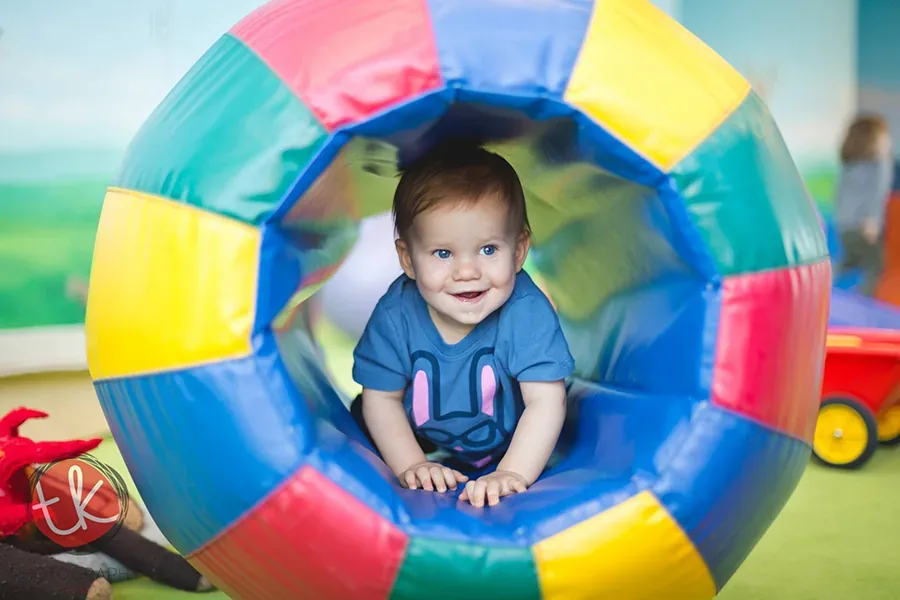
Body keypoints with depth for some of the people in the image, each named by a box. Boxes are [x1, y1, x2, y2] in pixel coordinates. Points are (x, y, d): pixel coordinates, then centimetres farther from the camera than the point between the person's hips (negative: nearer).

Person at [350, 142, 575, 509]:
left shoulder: (526, 312, -29)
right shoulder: (396, 314, -22)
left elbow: (546, 402, -30)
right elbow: (382, 399, -11)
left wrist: (512, 474, -42)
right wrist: (410, 466, -23)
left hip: (507, 451, -2)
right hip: (422, 449, 2)